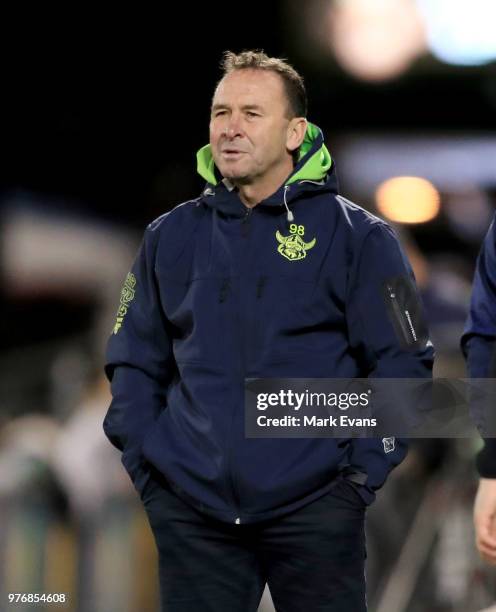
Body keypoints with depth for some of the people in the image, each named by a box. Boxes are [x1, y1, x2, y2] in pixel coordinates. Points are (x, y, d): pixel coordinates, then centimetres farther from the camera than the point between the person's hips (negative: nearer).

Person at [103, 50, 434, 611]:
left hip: (314, 508, -2)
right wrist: (145, 464, 3)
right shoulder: (170, 238, 11)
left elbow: (402, 364, -1)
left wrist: (362, 474, -8)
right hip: (190, 510, 3)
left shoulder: (355, 237, 1)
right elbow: (134, 364, 15)